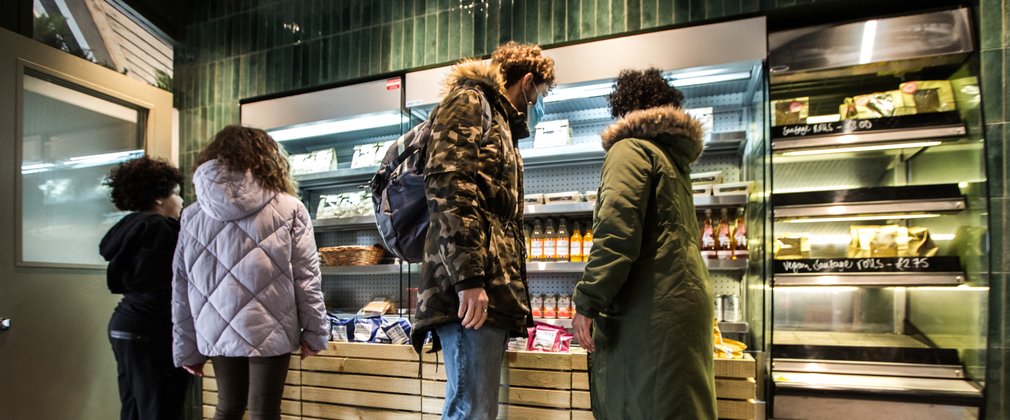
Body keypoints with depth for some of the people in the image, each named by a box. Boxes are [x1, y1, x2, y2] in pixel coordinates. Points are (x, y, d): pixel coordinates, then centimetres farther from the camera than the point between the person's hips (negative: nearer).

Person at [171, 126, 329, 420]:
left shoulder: (193, 215, 3)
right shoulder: (289, 209, -5)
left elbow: (182, 287, 5)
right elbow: (306, 276, -7)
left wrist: (186, 348, 12)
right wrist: (314, 332, 1)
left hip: (217, 331, 4)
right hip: (268, 330, -3)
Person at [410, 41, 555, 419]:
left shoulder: (499, 119, 31)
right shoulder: (468, 101, 2)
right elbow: (447, 184, -15)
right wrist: (468, 276, -23)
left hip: (493, 289, 10)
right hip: (472, 288, -10)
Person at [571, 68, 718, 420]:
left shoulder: (631, 147, -3)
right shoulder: (674, 156, 24)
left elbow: (616, 232, -18)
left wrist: (587, 302, -16)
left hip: (650, 310, -9)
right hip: (684, 301, 9)